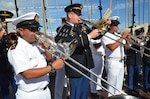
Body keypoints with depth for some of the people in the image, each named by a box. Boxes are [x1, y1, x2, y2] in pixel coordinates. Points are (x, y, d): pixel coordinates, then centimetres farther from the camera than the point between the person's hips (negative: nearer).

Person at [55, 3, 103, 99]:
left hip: (86, 67, 7)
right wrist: (89, 36, -29)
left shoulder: (82, 27, 8)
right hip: (76, 68, -7)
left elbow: (96, 34, 18)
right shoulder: (65, 29, -14)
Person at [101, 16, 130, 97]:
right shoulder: (105, 36, -9)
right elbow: (112, 47, -25)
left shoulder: (118, 35, 12)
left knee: (119, 85, 15)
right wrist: (122, 37, -20)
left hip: (121, 62, 7)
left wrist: (127, 37, -4)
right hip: (112, 63, -7)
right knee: (112, 85, -1)